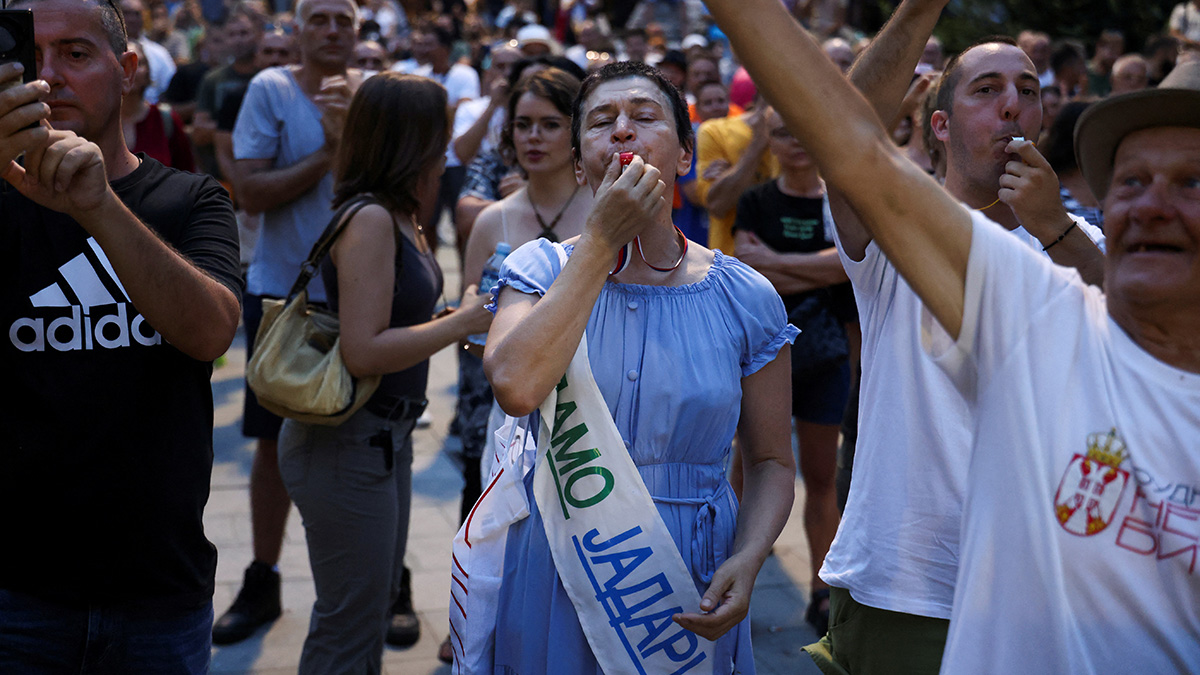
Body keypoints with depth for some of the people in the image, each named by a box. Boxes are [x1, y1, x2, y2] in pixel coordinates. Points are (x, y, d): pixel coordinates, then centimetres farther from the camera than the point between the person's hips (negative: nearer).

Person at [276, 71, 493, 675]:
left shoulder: (399, 217, 8)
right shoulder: (370, 220, -20)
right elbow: (363, 350, -25)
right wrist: (466, 320, -20)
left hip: (385, 434, 10)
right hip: (347, 443, -10)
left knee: (377, 604, 22)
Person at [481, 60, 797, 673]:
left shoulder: (745, 297, -2)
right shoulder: (540, 270, -3)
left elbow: (770, 461, 3)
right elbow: (516, 387, -24)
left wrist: (746, 560, -17)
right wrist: (602, 243, -18)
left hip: (691, 590, 1)